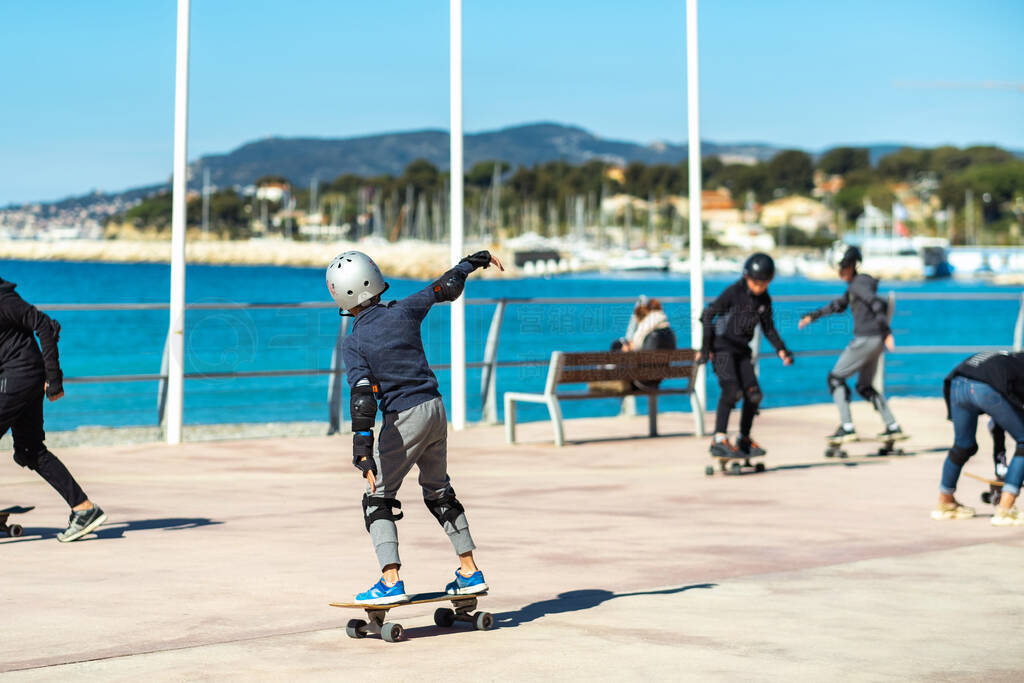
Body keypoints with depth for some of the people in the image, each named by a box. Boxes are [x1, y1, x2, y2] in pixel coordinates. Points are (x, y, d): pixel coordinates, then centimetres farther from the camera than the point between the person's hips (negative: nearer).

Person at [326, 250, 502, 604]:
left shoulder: (354, 343, -11)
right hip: (435, 407, 6)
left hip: (404, 418, -6)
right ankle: (470, 572, 23)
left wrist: (363, 451, -26)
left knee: (378, 499, 4)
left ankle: (391, 582, -9)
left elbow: (362, 394, -21)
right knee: (439, 492, 22)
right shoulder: (404, 310, 0)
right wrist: (474, 261, 32)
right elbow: (446, 286, 15)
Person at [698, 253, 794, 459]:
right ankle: (719, 440, -24)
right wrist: (706, 347, -10)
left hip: (741, 349, 6)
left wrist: (781, 349, 3)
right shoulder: (733, 292, -12)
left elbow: (768, 327, 17)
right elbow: (707, 315, -9)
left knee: (753, 394, -2)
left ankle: (744, 439, 15)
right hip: (722, 345, -6)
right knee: (732, 389, -23)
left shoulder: (764, 300, 5)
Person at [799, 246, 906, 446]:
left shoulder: (859, 284, -13)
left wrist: (886, 332, -38)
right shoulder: (853, 285, 17)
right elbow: (839, 305, 33)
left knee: (836, 377, -1)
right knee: (865, 386, 20)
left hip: (866, 339, -10)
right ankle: (893, 428, 15)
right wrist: (813, 316, 33)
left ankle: (847, 428, -8)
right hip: (875, 342, 10)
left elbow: (879, 304, -27)